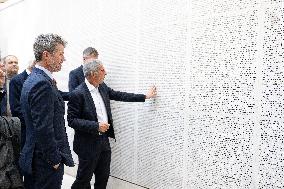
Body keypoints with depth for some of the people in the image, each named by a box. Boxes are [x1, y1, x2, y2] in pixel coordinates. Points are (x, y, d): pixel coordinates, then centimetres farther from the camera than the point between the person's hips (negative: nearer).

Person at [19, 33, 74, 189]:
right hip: (47, 161, -10)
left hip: (35, 157, 10)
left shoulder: (33, 79, 8)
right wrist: (55, 159, -16)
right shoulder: (42, 84, -22)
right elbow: (43, 129, -25)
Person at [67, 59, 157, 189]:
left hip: (104, 140, 7)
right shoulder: (78, 94, -19)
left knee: (103, 177, 19)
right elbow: (72, 120, -18)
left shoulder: (102, 87, 3)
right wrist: (96, 126, -25)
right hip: (88, 143, -7)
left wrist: (145, 96, 13)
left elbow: (119, 95, 12)